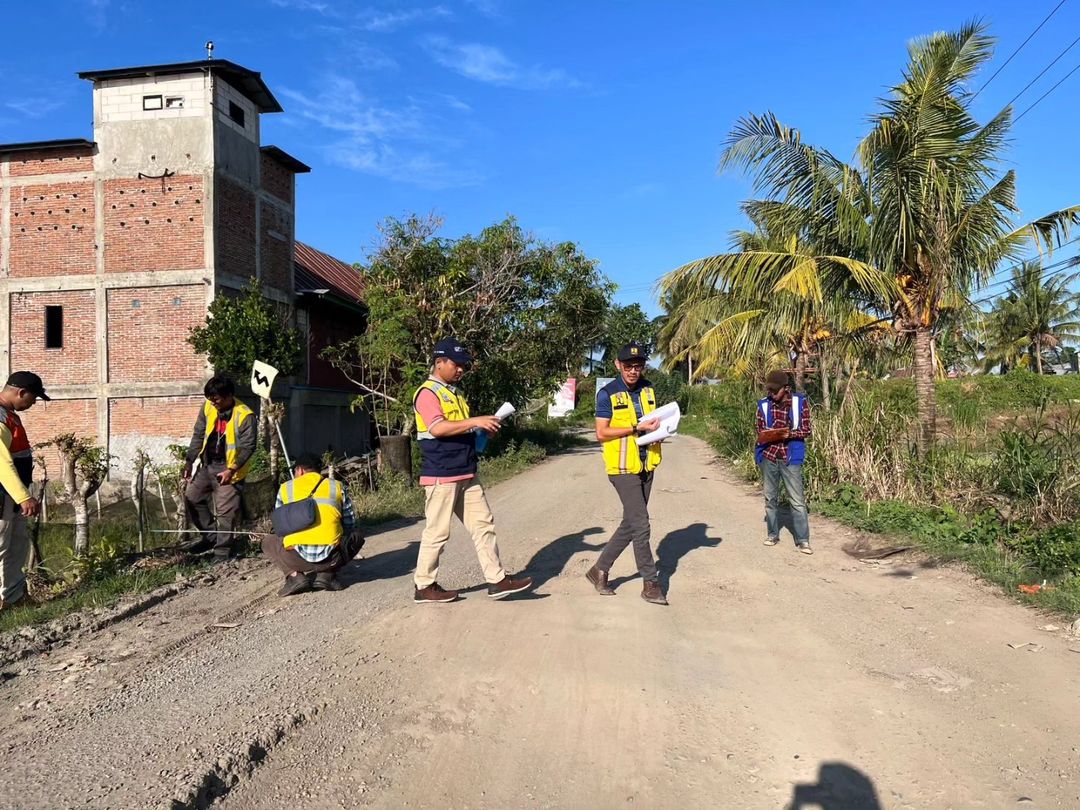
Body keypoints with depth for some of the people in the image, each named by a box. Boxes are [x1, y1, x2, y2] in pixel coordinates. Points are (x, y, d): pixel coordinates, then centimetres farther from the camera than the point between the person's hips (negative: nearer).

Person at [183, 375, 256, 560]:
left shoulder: (245, 416, -20)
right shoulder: (208, 408, -2)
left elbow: (248, 447, -18)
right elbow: (198, 435, 7)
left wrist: (231, 470, -25)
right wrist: (189, 461, 2)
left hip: (227, 469, -7)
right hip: (207, 465, 7)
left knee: (225, 511, -4)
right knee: (191, 498, 13)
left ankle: (223, 548, 10)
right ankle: (210, 535, 27)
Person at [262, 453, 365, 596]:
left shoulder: (285, 488, 13)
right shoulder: (337, 487, 13)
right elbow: (350, 524, 17)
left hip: (296, 558, 0)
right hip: (331, 557, 0)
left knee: (268, 541, 32)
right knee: (355, 536, 31)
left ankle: (294, 575, 7)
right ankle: (327, 574, 10)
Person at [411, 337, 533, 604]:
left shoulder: (456, 393, 18)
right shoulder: (427, 393, -10)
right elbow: (437, 428, -24)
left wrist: (483, 430, 7)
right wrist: (475, 421, -26)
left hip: (467, 474, 9)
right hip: (441, 476, -9)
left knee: (484, 524, 7)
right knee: (437, 532, -1)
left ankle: (497, 579, 12)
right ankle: (424, 586, 13)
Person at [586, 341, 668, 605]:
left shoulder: (648, 389, 8)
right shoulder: (608, 393, -9)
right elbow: (601, 433, -12)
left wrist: (657, 426, -1)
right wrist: (637, 428, -20)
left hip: (646, 466, 7)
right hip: (623, 467, -7)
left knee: (630, 524, 12)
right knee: (640, 525, -6)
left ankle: (600, 569, 25)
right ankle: (651, 583, 6)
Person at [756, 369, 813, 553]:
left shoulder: (800, 402, -4)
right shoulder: (764, 405, 1)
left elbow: (806, 430, -2)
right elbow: (760, 431, 8)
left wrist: (789, 434, -20)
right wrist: (767, 436, -14)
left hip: (790, 456, -2)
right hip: (768, 455, 3)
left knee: (797, 500, -3)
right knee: (770, 497, 11)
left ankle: (802, 540, 3)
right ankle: (772, 534, 24)